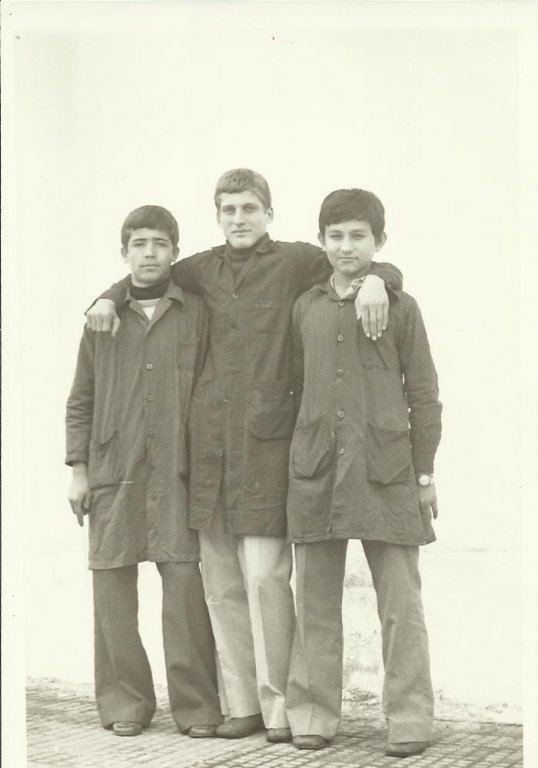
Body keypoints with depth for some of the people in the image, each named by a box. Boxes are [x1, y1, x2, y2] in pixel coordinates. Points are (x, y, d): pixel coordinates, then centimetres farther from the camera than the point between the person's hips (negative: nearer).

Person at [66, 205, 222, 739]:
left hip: (178, 470, -2)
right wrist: (77, 468, 5)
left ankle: (196, 704, 2)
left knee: (185, 579, -7)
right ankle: (124, 701, 13)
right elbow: (81, 399, 12)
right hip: (112, 471, 2)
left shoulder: (197, 314, 6)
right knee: (112, 580, 2)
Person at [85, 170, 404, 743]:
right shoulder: (203, 269, 15)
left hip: (266, 437, -4)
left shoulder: (296, 261, 3)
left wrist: (374, 280, -17)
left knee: (264, 575, -10)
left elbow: (385, 270, 6)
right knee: (221, 582, 6)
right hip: (208, 434, 5)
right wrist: (108, 297, 14)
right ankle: (241, 703, 14)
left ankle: (279, 705, 1)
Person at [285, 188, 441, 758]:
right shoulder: (305, 308, 11)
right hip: (315, 470, 3)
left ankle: (409, 719, 8)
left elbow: (424, 395, 4)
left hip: (385, 470, -2)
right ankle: (313, 714, 16)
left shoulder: (400, 306, 3)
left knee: (400, 601, -1)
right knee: (315, 600, 6)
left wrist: (424, 473, 1)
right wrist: (303, 452, 13)